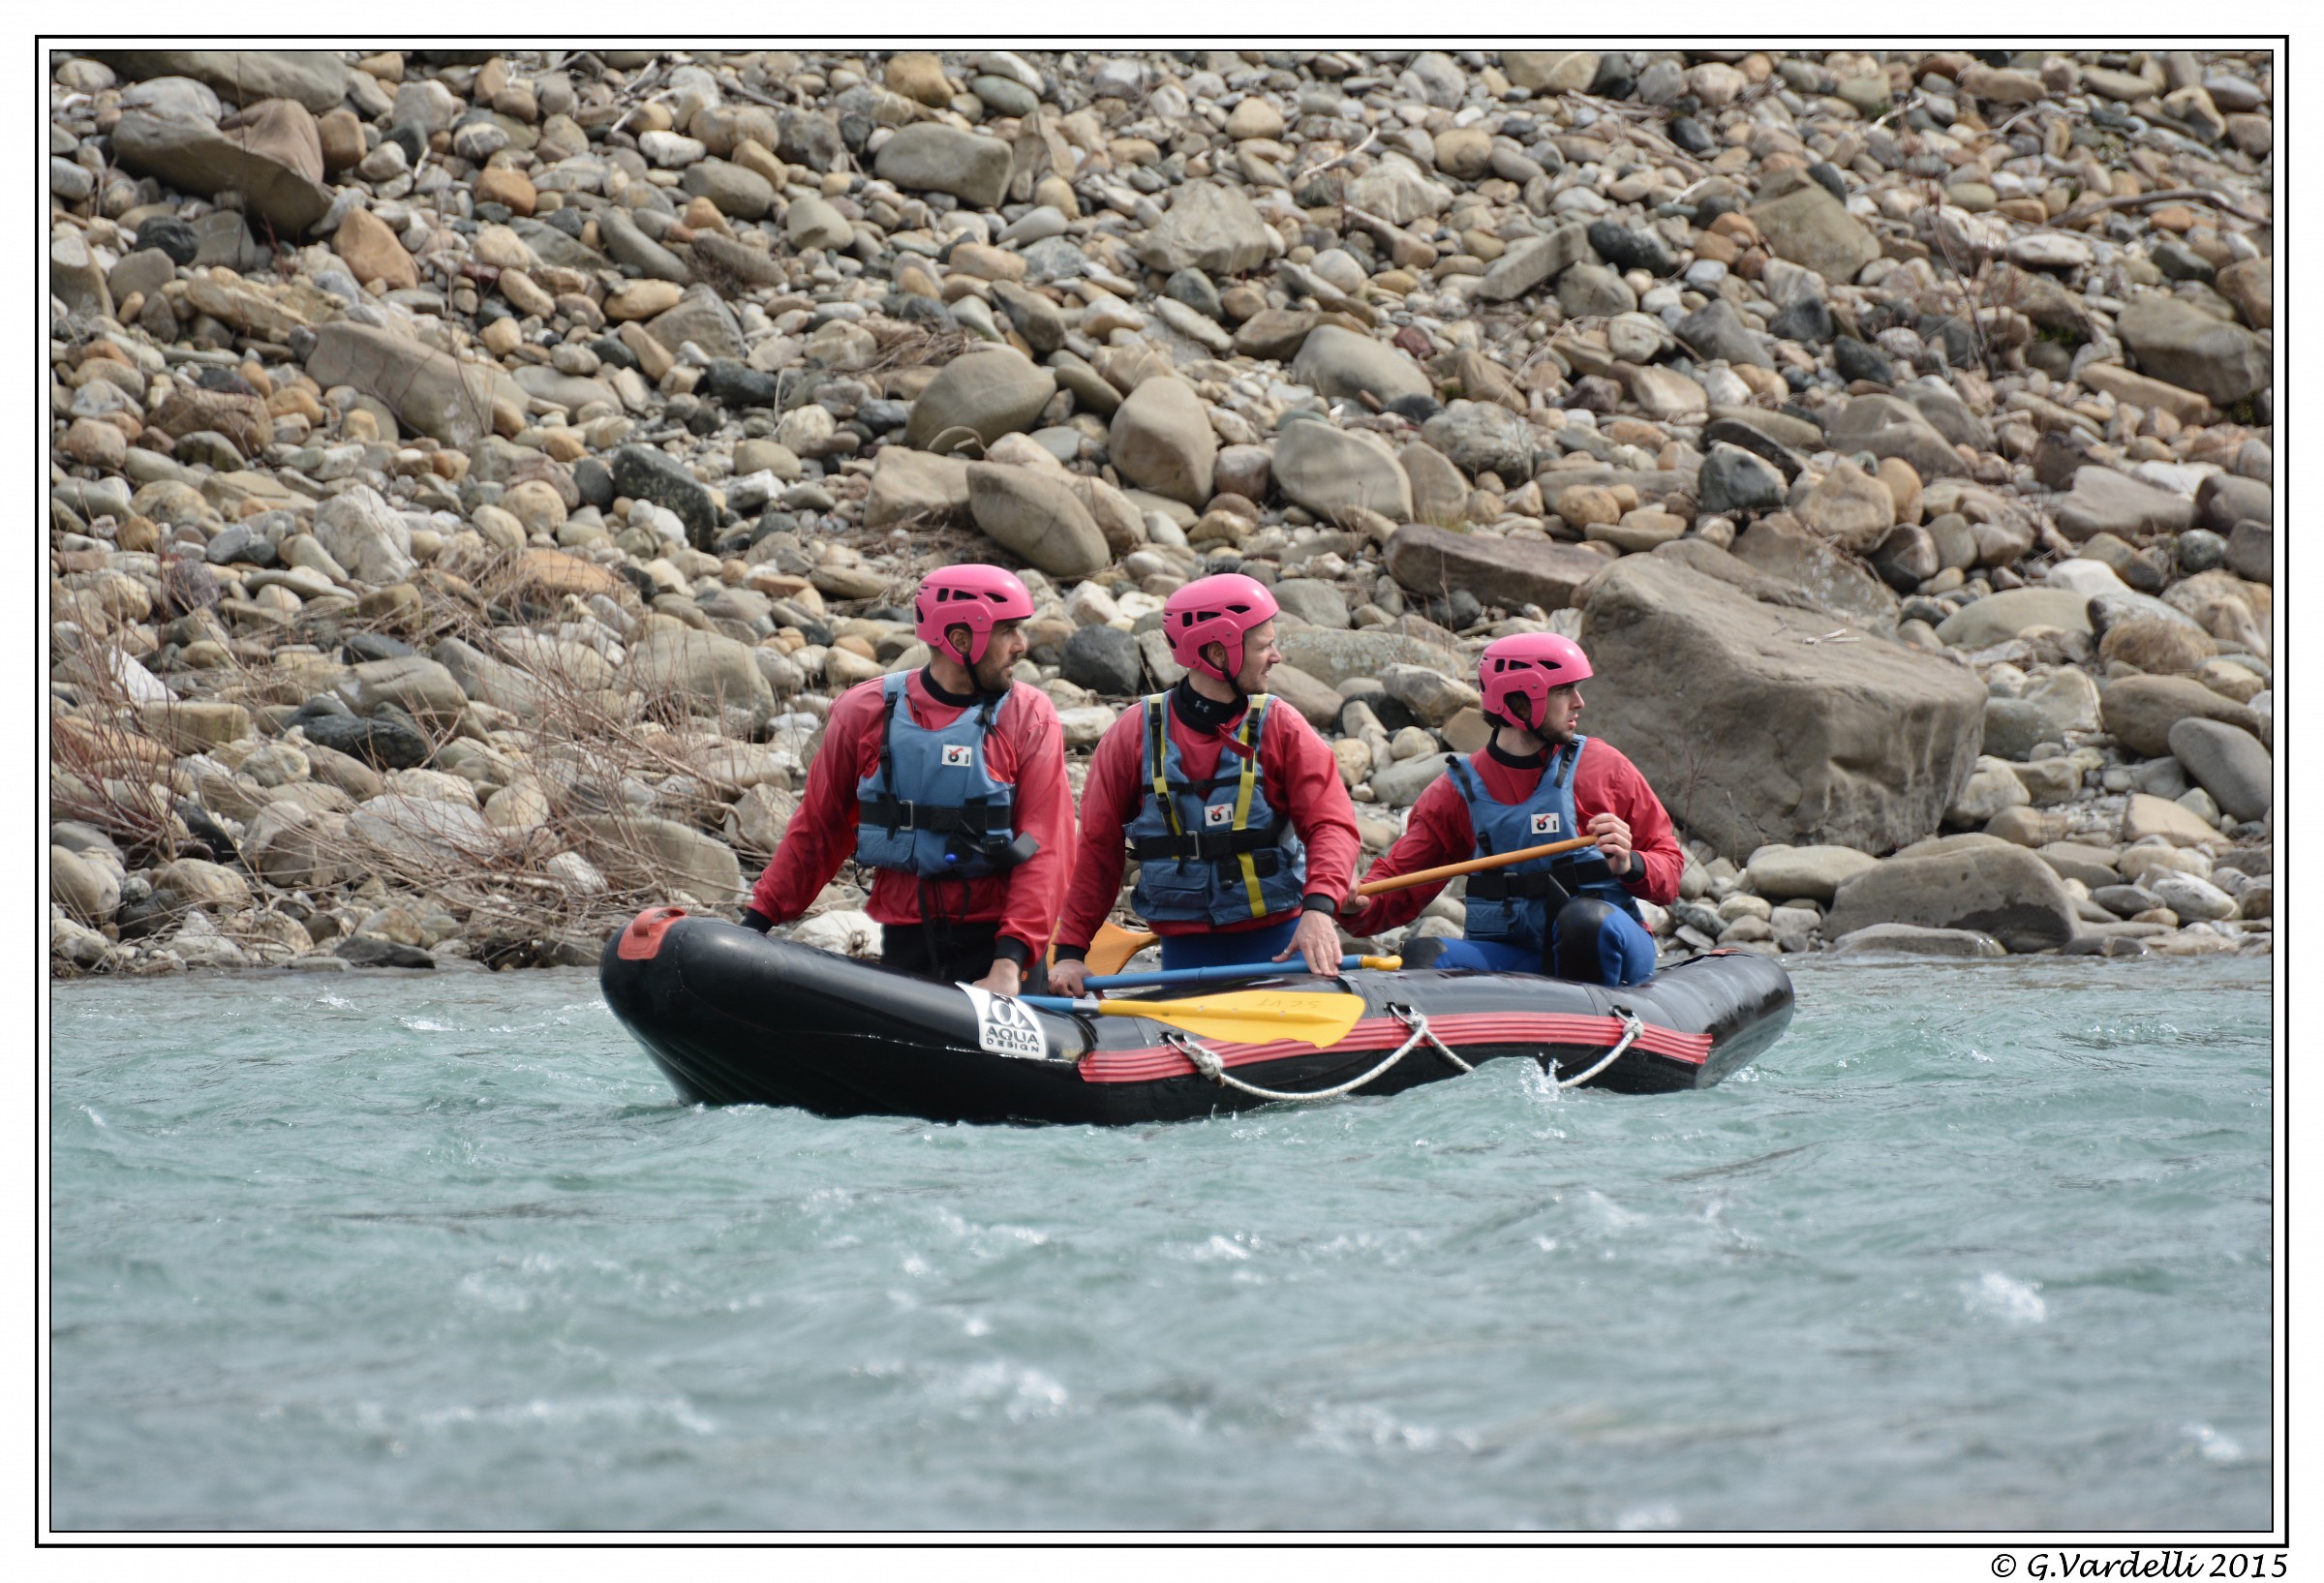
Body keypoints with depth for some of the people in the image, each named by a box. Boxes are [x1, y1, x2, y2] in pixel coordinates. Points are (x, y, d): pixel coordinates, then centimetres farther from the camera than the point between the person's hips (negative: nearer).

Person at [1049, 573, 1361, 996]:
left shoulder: (1281, 727, 0)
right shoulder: (1135, 734, 0)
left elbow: (1331, 823, -7)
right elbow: (1098, 847, 4)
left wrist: (1318, 909, -25)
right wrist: (1071, 952, 0)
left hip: (1278, 942, 0)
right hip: (1185, 952, 0)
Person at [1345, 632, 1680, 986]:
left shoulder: (1604, 766, 4)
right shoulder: (1459, 790, 6)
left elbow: (1669, 865, 6)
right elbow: (1397, 886, 7)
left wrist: (1630, 866, -17)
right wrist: (1357, 906, -16)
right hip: (1508, 954, 1)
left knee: (1585, 918, -36)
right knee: (1418, 959, -26)